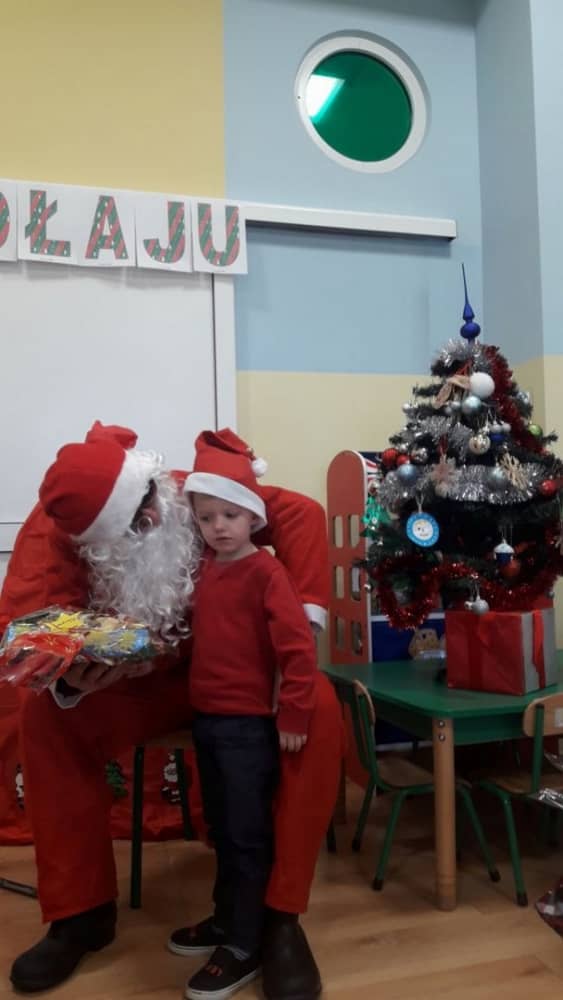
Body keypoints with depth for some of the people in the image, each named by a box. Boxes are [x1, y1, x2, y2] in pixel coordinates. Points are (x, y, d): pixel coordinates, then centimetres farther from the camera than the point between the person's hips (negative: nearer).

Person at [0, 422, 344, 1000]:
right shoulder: (53, 535, -20)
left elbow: (301, 513, -18)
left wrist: (303, 616, -25)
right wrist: (69, 678, -49)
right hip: (138, 686, 1)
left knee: (319, 708, -29)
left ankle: (281, 914, -16)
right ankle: (82, 910, -5)